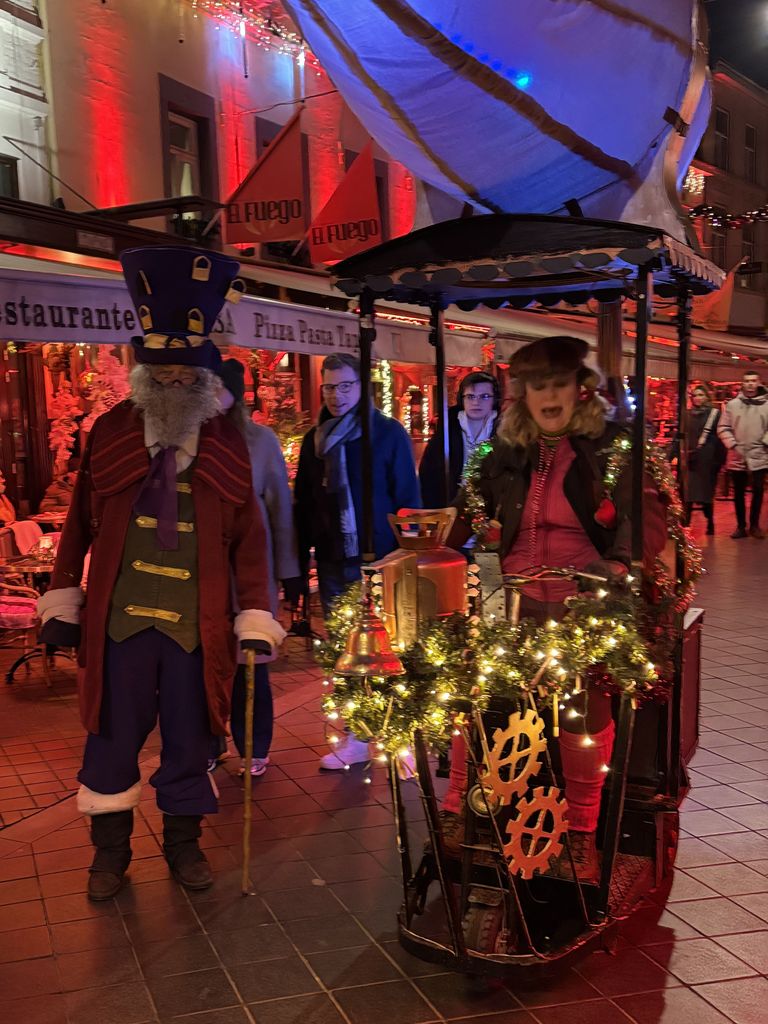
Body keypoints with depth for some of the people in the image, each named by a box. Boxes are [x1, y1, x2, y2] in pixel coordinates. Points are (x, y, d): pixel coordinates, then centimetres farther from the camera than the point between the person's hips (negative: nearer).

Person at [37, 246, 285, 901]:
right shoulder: (109, 432, 3)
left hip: (197, 621, 0)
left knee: (189, 736, 10)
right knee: (113, 736, 10)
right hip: (119, 616, 1)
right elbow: (81, 521, 7)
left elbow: (248, 536, 0)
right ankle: (110, 850, 29)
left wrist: (255, 620, -4)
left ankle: (184, 843, 30)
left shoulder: (227, 444, 1)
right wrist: (62, 600, 6)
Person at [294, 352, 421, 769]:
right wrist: (300, 558, 7)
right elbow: (303, 502, 12)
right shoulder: (315, 439, 10)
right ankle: (355, 738, 19)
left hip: (378, 559, -4)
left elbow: (407, 498, -5)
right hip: (333, 562, 4)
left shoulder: (388, 433, -3)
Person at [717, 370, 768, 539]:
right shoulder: (732, 404, 4)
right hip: (737, 457, 1)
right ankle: (741, 526, 18)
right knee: (739, 493, 8)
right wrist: (732, 444, -7)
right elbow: (723, 427, 3)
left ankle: (754, 525, 18)